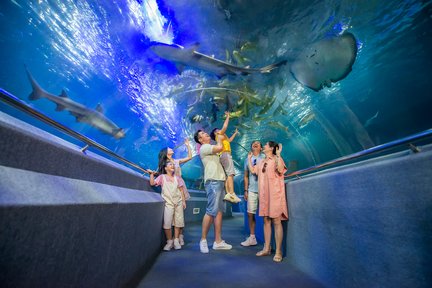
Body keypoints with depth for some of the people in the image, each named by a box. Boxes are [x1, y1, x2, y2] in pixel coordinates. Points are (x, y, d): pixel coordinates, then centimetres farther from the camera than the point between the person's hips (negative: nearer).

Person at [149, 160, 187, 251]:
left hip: (178, 202, 3)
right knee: (167, 223, -10)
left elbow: (181, 190, 11)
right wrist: (152, 174, -10)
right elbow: (152, 183, -5)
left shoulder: (177, 178, 12)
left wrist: (183, 201, 7)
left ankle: (176, 241, 15)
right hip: (168, 203, -3)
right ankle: (169, 241, 6)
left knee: (178, 222, 3)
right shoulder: (162, 177, 6)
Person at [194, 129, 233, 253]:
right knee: (211, 211, -8)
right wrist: (219, 138, 0)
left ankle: (218, 241, 12)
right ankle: (203, 240, 4)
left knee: (219, 211, 7)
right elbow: (220, 147, -17)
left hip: (219, 182, 9)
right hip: (213, 182, -9)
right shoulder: (204, 147, -5)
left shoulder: (210, 148, 24)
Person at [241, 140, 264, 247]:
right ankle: (252, 238, 18)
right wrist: (246, 190, 10)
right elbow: (246, 176, 14)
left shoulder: (265, 158, 3)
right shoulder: (247, 159, 13)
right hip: (252, 190, 3)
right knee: (250, 213, 5)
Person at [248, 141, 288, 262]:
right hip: (264, 195, 7)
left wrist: (278, 154, -20)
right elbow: (253, 170, 17)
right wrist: (249, 158, 23)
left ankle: (278, 251, 3)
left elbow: (280, 170, -21)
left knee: (276, 221, -4)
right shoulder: (262, 162, 19)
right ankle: (266, 248, 18)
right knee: (266, 221, 10)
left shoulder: (277, 159, -3)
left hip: (275, 194, -7)